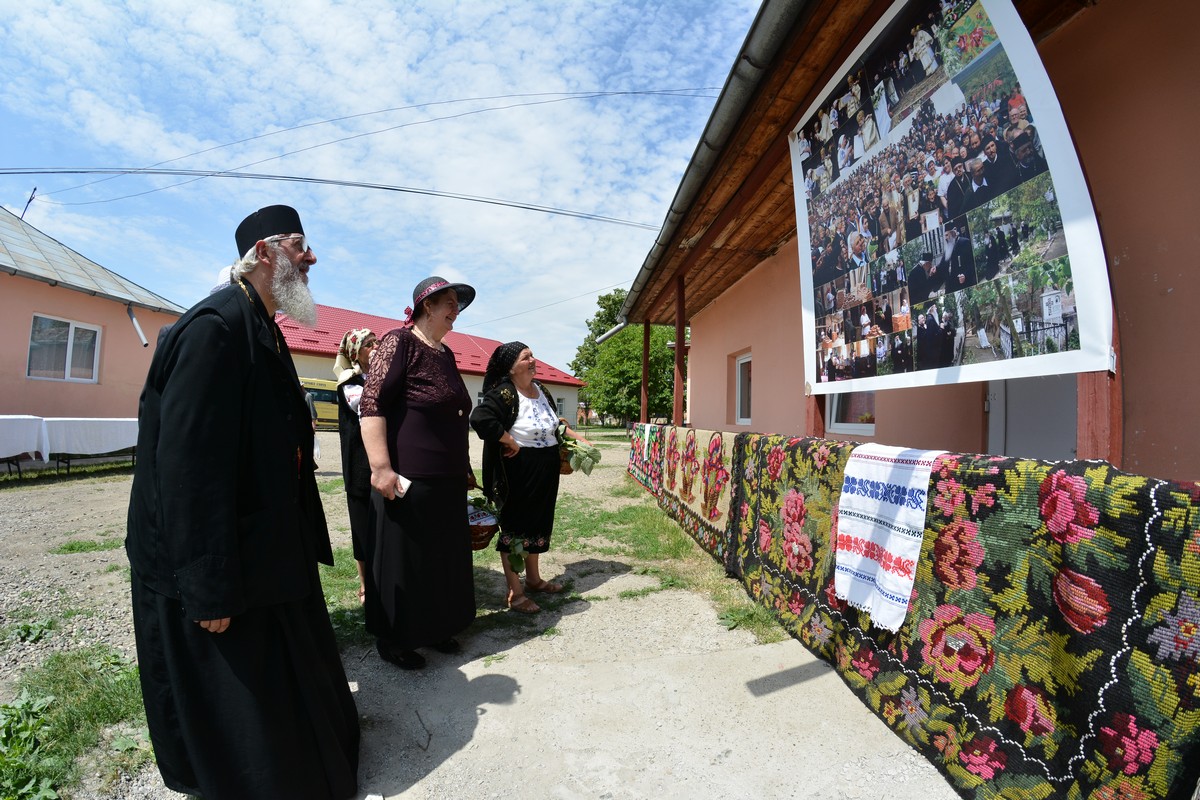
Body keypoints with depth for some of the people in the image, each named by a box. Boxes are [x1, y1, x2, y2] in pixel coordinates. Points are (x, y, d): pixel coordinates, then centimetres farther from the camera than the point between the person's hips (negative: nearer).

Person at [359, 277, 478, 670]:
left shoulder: (446, 353, 14)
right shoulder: (399, 341, -10)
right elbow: (372, 404, -18)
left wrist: (464, 469, 22)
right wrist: (381, 468, -24)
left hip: (448, 480, 8)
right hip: (407, 478, -8)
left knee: (444, 557, 16)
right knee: (403, 560, 5)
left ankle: (435, 628, 33)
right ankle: (392, 639, 24)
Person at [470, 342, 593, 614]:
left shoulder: (540, 389, 7)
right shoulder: (504, 393, -18)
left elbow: (555, 423, 22)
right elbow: (480, 418, -35)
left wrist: (579, 439, 14)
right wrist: (510, 442, -25)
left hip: (545, 472, 8)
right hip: (518, 473, -8)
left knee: (538, 523, 19)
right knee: (514, 528, 4)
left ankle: (534, 578, 38)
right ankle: (515, 592, 16)